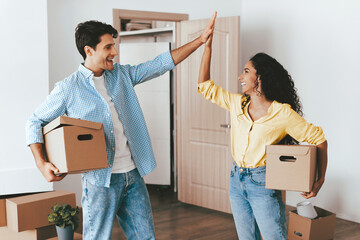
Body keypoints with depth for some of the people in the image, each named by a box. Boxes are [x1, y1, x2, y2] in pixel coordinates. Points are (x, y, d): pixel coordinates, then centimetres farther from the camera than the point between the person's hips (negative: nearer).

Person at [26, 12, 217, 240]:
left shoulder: (122, 75, 8)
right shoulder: (68, 89, -5)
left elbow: (161, 63, 9)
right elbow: (35, 122, 2)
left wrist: (201, 39, 5)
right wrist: (41, 163, -11)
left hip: (133, 174, 5)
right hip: (100, 179, -5)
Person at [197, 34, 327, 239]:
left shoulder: (281, 113, -12)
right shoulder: (238, 104, 4)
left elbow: (318, 138, -8)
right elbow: (206, 86, 8)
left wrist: (320, 180, -11)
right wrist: (208, 46, 5)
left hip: (263, 184, -6)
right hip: (237, 181, 6)